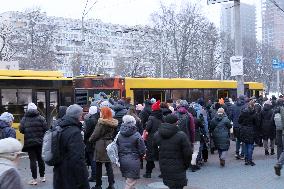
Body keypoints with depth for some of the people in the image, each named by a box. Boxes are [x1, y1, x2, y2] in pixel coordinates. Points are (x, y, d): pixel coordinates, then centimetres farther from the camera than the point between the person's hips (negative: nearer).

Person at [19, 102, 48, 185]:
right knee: (40, 158, 14)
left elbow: (21, 130, -5)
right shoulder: (40, 118, -5)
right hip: (40, 142, 1)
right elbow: (45, 128, -9)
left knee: (33, 160, 1)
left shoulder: (24, 119, -3)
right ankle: (42, 177, 23)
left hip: (29, 142, -1)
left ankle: (34, 179, 3)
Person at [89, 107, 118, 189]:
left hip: (100, 145, -6)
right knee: (109, 165, 10)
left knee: (98, 166, 6)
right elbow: (114, 134, 7)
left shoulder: (101, 122, -15)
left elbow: (96, 134, -12)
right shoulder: (113, 123, 4)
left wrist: (91, 139, 3)